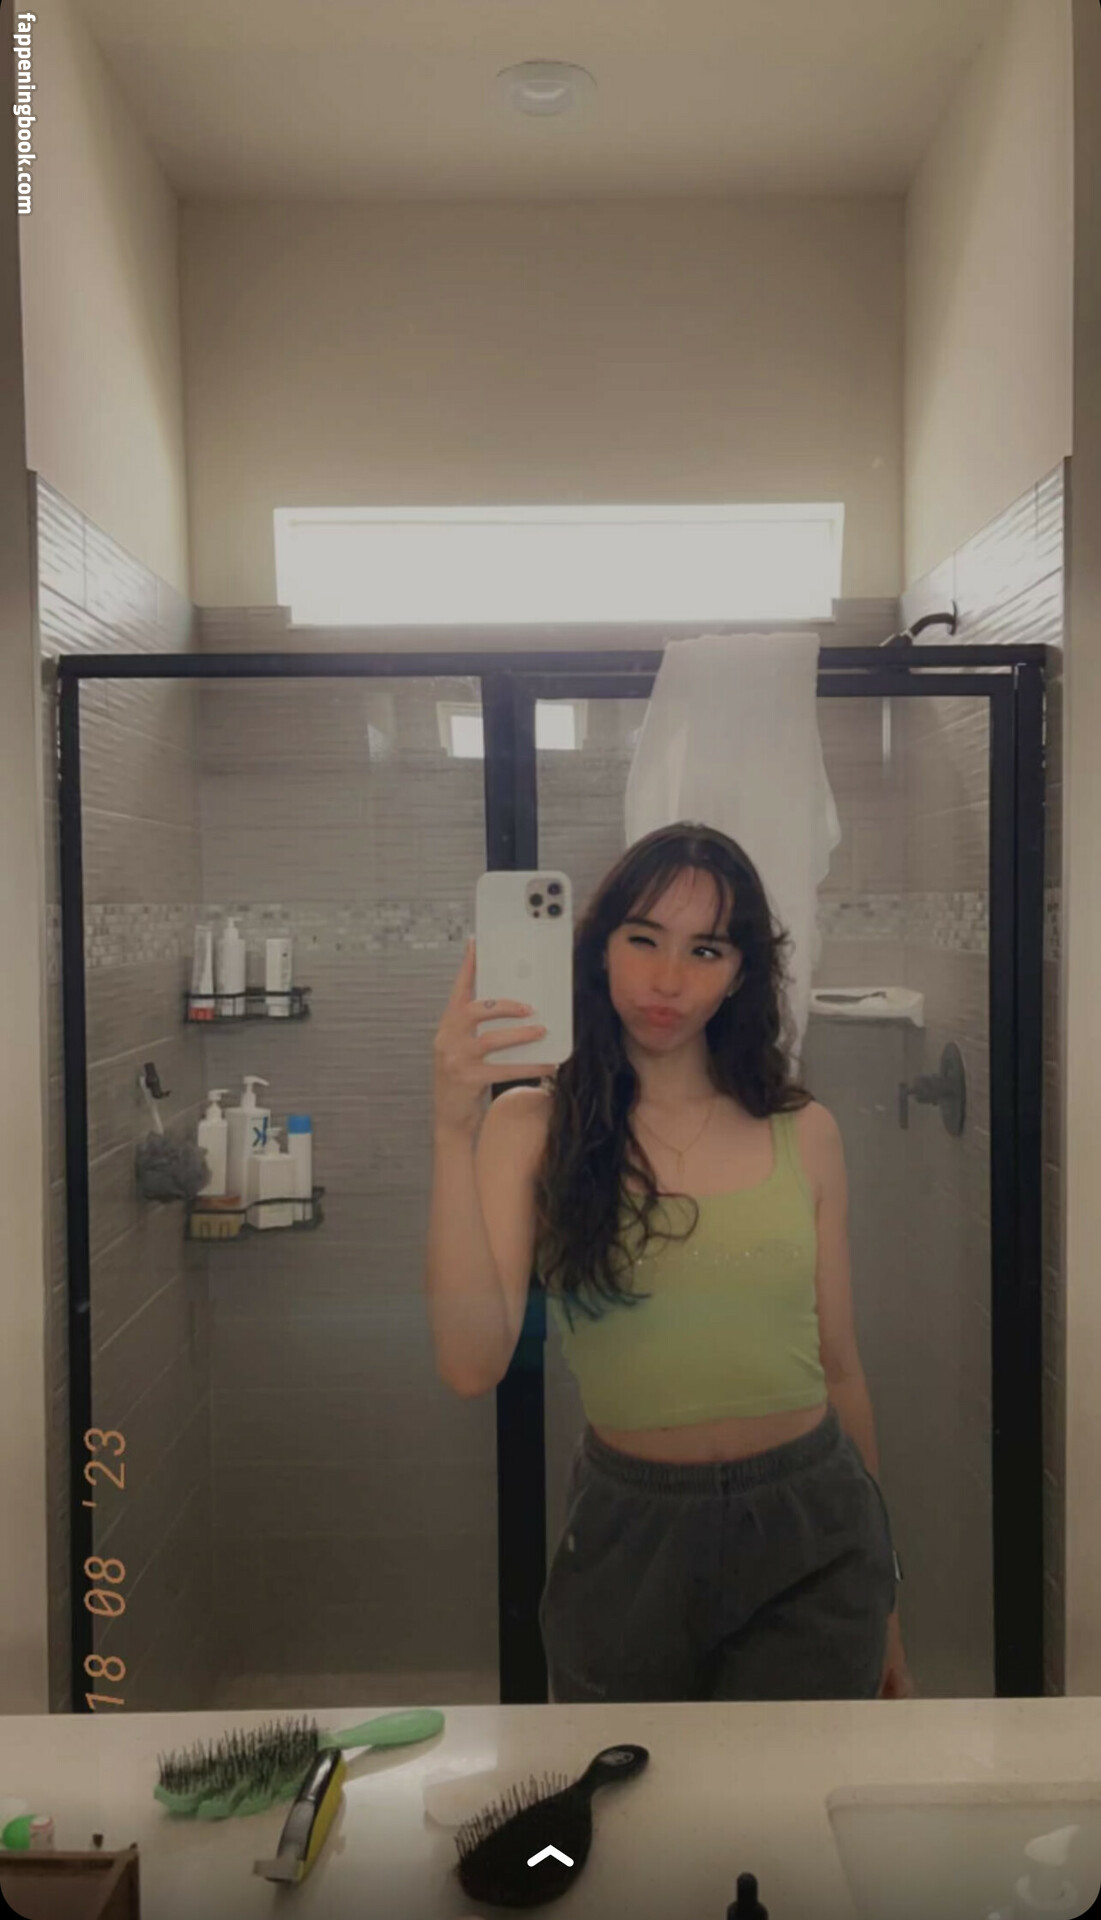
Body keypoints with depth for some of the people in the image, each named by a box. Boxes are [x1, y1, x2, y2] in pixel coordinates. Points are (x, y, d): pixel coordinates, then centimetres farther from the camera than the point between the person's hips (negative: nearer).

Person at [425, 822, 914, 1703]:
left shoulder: (804, 1134, -1)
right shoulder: (534, 1124, -7)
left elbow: (840, 1370, 7)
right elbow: (472, 1363, -20)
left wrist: (885, 1617, 14)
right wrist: (456, 1130, -29)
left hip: (810, 1533, 1)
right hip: (630, 1532, 0)